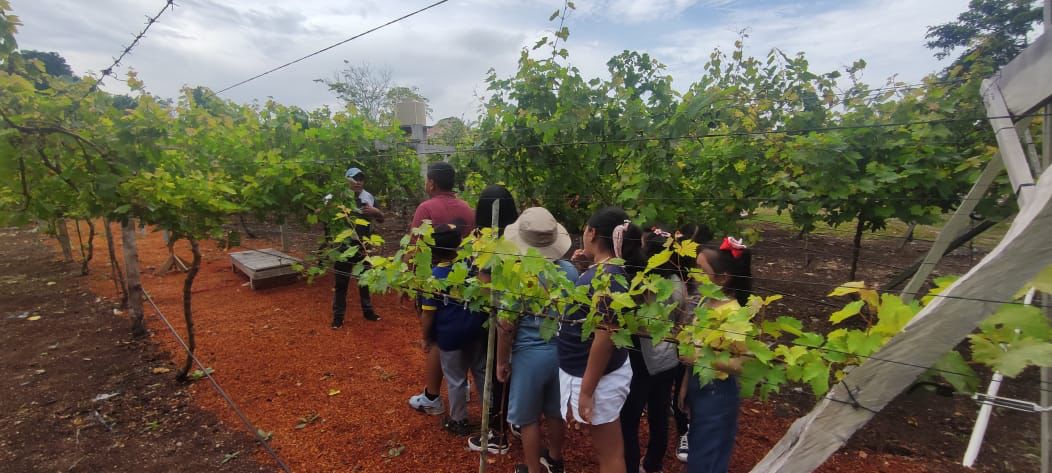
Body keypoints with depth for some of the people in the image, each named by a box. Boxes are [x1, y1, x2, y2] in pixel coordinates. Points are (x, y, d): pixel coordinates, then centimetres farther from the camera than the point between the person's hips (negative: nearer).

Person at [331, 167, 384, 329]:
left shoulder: (369, 197, 2)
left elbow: (381, 220, 8)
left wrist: (376, 211, -12)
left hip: (364, 246, 3)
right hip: (344, 246, -3)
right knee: (341, 282, 7)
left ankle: (368, 311, 31)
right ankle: (338, 316, 20)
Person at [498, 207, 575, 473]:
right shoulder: (570, 271, -8)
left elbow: (507, 327, -15)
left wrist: (501, 361, -1)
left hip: (530, 354, -5)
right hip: (563, 352, 5)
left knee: (529, 418, 16)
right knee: (556, 412, 25)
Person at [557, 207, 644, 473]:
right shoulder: (602, 271, 3)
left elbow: (605, 338, -27)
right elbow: (582, 304, 21)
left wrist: (586, 391, -22)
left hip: (598, 378, -9)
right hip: (589, 371, 9)